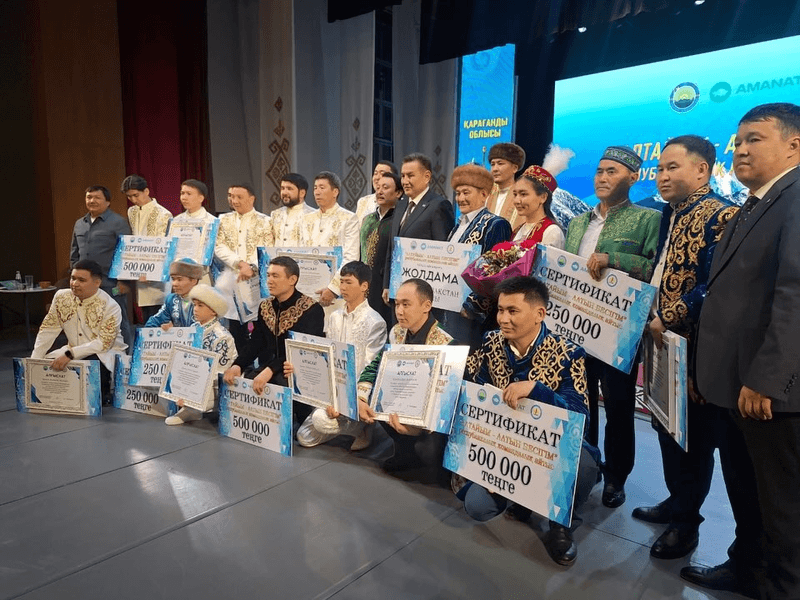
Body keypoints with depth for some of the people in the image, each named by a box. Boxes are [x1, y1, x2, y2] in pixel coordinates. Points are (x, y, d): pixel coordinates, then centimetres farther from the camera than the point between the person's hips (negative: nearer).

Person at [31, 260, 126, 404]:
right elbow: (48, 330, 1)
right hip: (74, 352, 6)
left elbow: (103, 343, -24)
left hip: (106, 352, -6)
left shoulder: (110, 307, -19)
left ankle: (103, 394, -3)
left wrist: (70, 354, -32)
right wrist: (34, 361, -7)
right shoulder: (61, 297, -2)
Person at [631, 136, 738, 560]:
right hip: (661, 341, 8)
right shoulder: (670, 215, 12)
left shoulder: (720, 217, -15)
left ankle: (686, 522, 23)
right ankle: (676, 501, 38)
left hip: (693, 346, -8)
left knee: (693, 434, 6)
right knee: (665, 425, 19)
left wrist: (669, 320, -21)